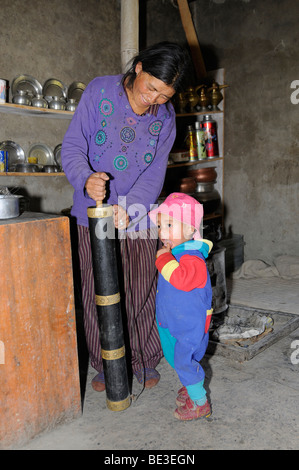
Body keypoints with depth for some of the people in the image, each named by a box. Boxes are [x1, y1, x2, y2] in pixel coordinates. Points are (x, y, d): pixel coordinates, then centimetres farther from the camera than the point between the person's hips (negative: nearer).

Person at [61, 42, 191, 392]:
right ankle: (104, 365, 26)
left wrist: (129, 207, -23)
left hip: (138, 216, 2)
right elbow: (72, 147, -10)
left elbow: (154, 172, -6)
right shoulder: (99, 91, -6)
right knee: (97, 294, 6)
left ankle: (144, 360, 29)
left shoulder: (165, 116, 1)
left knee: (142, 292, 9)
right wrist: (86, 179, -32)